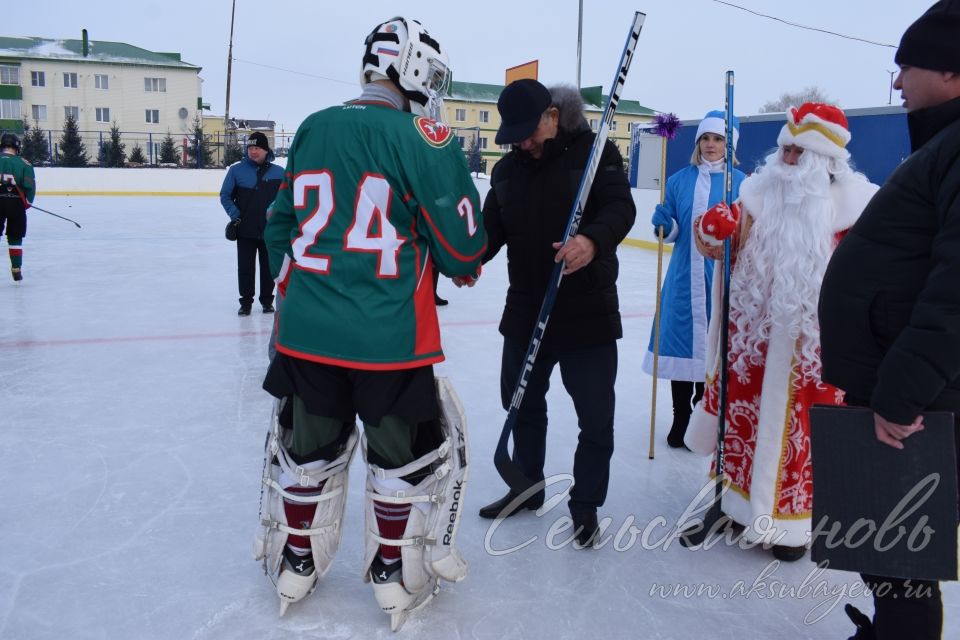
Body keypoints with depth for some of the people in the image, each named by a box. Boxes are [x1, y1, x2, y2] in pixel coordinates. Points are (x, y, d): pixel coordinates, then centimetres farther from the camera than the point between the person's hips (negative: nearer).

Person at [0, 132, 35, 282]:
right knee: (15, 239, 12)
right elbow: (30, 186, -4)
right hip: (16, 204, 0)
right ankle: (16, 269, 14)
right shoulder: (24, 164, -1)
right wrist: (27, 203, 10)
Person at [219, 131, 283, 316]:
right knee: (245, 268, 6)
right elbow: (225, 195, 4)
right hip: (245, 231, 0)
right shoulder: (236, 170, -2)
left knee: (268, 267, 10)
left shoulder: (278, 172, -2)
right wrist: (235, 215, -7)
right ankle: (246, 302, 18)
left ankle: (267, 300, 24)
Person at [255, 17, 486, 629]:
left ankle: (297, 564, 35)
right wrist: (465, 265, 15)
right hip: (388, 334, -5)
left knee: (311, 444, 21)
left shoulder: (312, 129, 7)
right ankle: (395, 573, 28)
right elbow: (463, 246, -8)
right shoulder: (425, 138, -10)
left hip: (306, 328, 5)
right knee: (405, 450, 15)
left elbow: (280, 227, 14)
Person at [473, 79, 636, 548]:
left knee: (595, 417, 3)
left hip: (588, 312, -5)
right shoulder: (507, 168, 7)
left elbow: (621, 207, -20)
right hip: (525, 310, 5)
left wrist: (594, 240, -41)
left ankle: (586, 504, 23)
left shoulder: (595, 152, -8)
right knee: (522, 403, 18)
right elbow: (492, 228, 6)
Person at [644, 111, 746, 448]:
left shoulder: (739, 182, 0)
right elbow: (671, 231, 10)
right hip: (683, 277, 2)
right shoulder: (680, 180, 7)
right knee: (680, 340, 6)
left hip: (720, 278, -2)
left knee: (713, 342, 3)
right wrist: (663, 224, -10)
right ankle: (680, 419, 20)